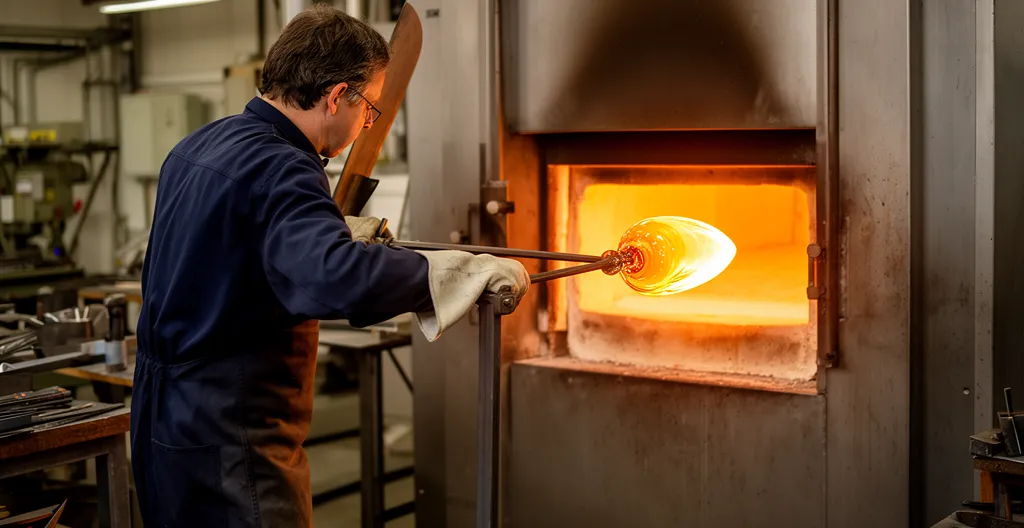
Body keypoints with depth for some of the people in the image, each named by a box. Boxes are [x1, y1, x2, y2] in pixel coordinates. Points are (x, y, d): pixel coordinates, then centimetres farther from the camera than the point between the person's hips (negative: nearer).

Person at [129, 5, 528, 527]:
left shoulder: (198, 146, 7)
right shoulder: (279, 169, -23)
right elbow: (336, 278, -39)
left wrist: (338, 232, 25)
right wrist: (473, 268, -33)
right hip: (228, 440, -10)